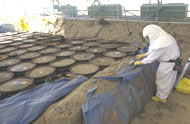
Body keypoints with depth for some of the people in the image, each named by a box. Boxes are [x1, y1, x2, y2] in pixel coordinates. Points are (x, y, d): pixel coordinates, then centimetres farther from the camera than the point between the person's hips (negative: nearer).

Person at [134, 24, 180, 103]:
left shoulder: (161, 42, -30)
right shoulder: (162, 36, 1)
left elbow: (153, 56, -22)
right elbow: (153, 51, 11)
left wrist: (140, 62, -10)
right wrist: (143, 55, 13)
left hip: (167, 64, -9)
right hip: (172, 61, 9)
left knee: (162, 80, 11)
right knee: (168, 79, 25)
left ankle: (162, 97, 31)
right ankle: (165, 94, 46)